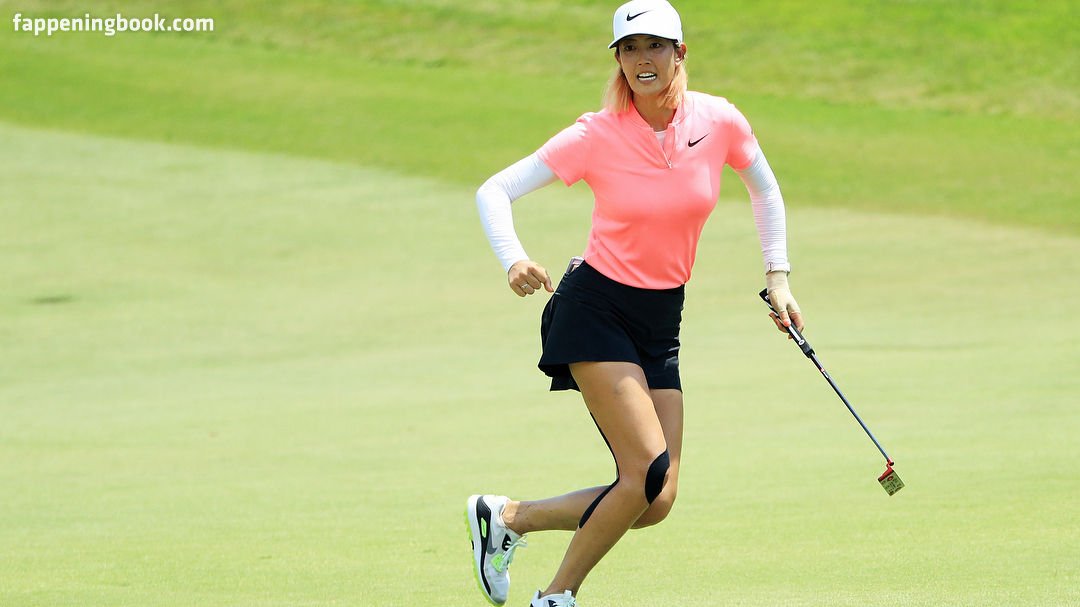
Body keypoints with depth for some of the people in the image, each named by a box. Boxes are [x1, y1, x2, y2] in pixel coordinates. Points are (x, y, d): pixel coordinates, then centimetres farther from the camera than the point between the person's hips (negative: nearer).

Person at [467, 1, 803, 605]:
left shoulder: (719, 121, -4)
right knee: (650, 470, -20)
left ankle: (508, 517, 16)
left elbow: (765, 191, 16)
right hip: (597, 311, -5)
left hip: (662, 323, 5)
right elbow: (495, 192, -10)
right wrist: (514, 261, -28)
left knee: (655, 501, -3)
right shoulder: (598, 136, -13)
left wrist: (778, 278, 10)